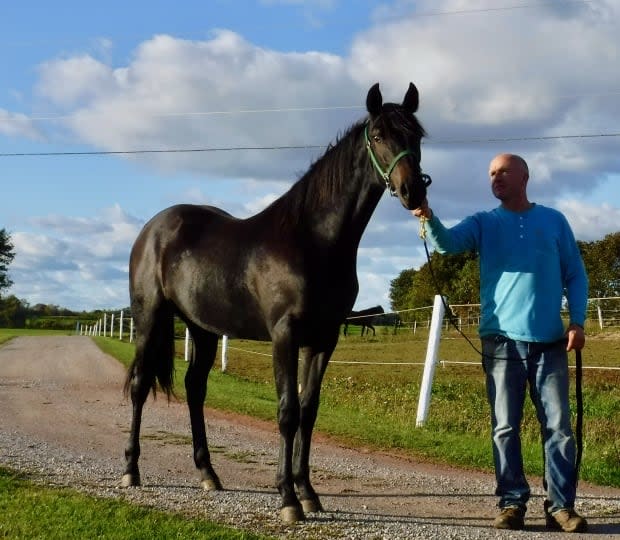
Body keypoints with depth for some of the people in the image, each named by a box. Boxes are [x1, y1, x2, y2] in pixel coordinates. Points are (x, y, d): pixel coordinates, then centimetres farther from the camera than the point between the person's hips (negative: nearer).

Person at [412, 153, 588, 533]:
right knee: (505, 428, 1)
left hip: (549, 340, 0)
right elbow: (449, 242, -9)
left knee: (559, 426, -1)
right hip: (502, 340, 0)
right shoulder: (484, 223, 10)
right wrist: (430, 219, -31)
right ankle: (513, 502, 8)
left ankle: (561, 505, 5)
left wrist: (577, 321, -2)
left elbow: (576, 274, 11)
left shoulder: (554, 221, 11)